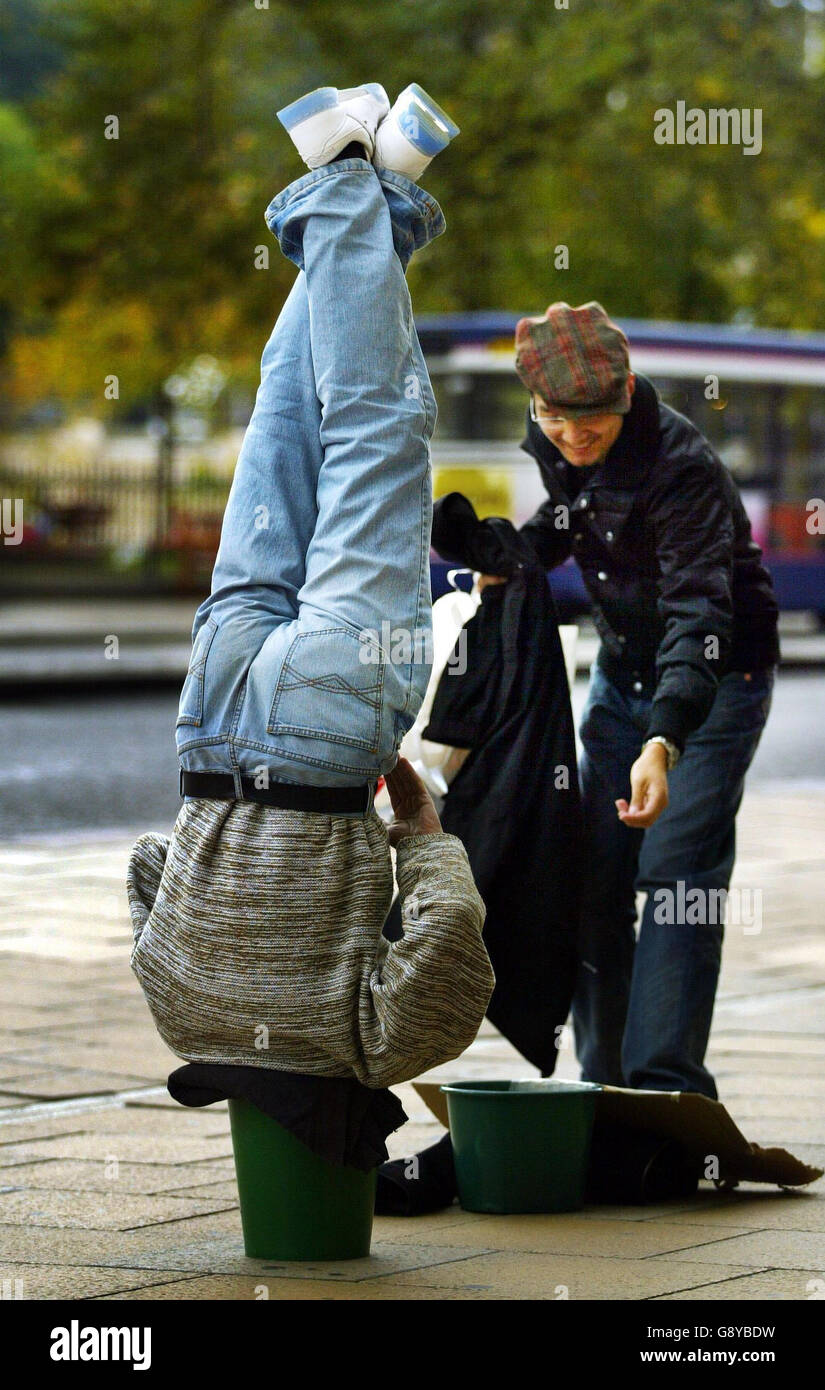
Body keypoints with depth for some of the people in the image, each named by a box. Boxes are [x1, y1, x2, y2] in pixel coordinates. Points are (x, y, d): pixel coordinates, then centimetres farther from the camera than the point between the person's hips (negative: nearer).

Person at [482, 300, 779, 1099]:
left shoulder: (680, 468, -30)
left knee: (677, 876, -16)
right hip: (623, 674, 7)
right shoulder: (551, 443, -7)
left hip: (713, 681, -7)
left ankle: (665, 1086, -15)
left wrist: (663, 742, -51)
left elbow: (699, 614, -39)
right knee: (595, 878, 5)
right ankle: (603, 1085, 14)